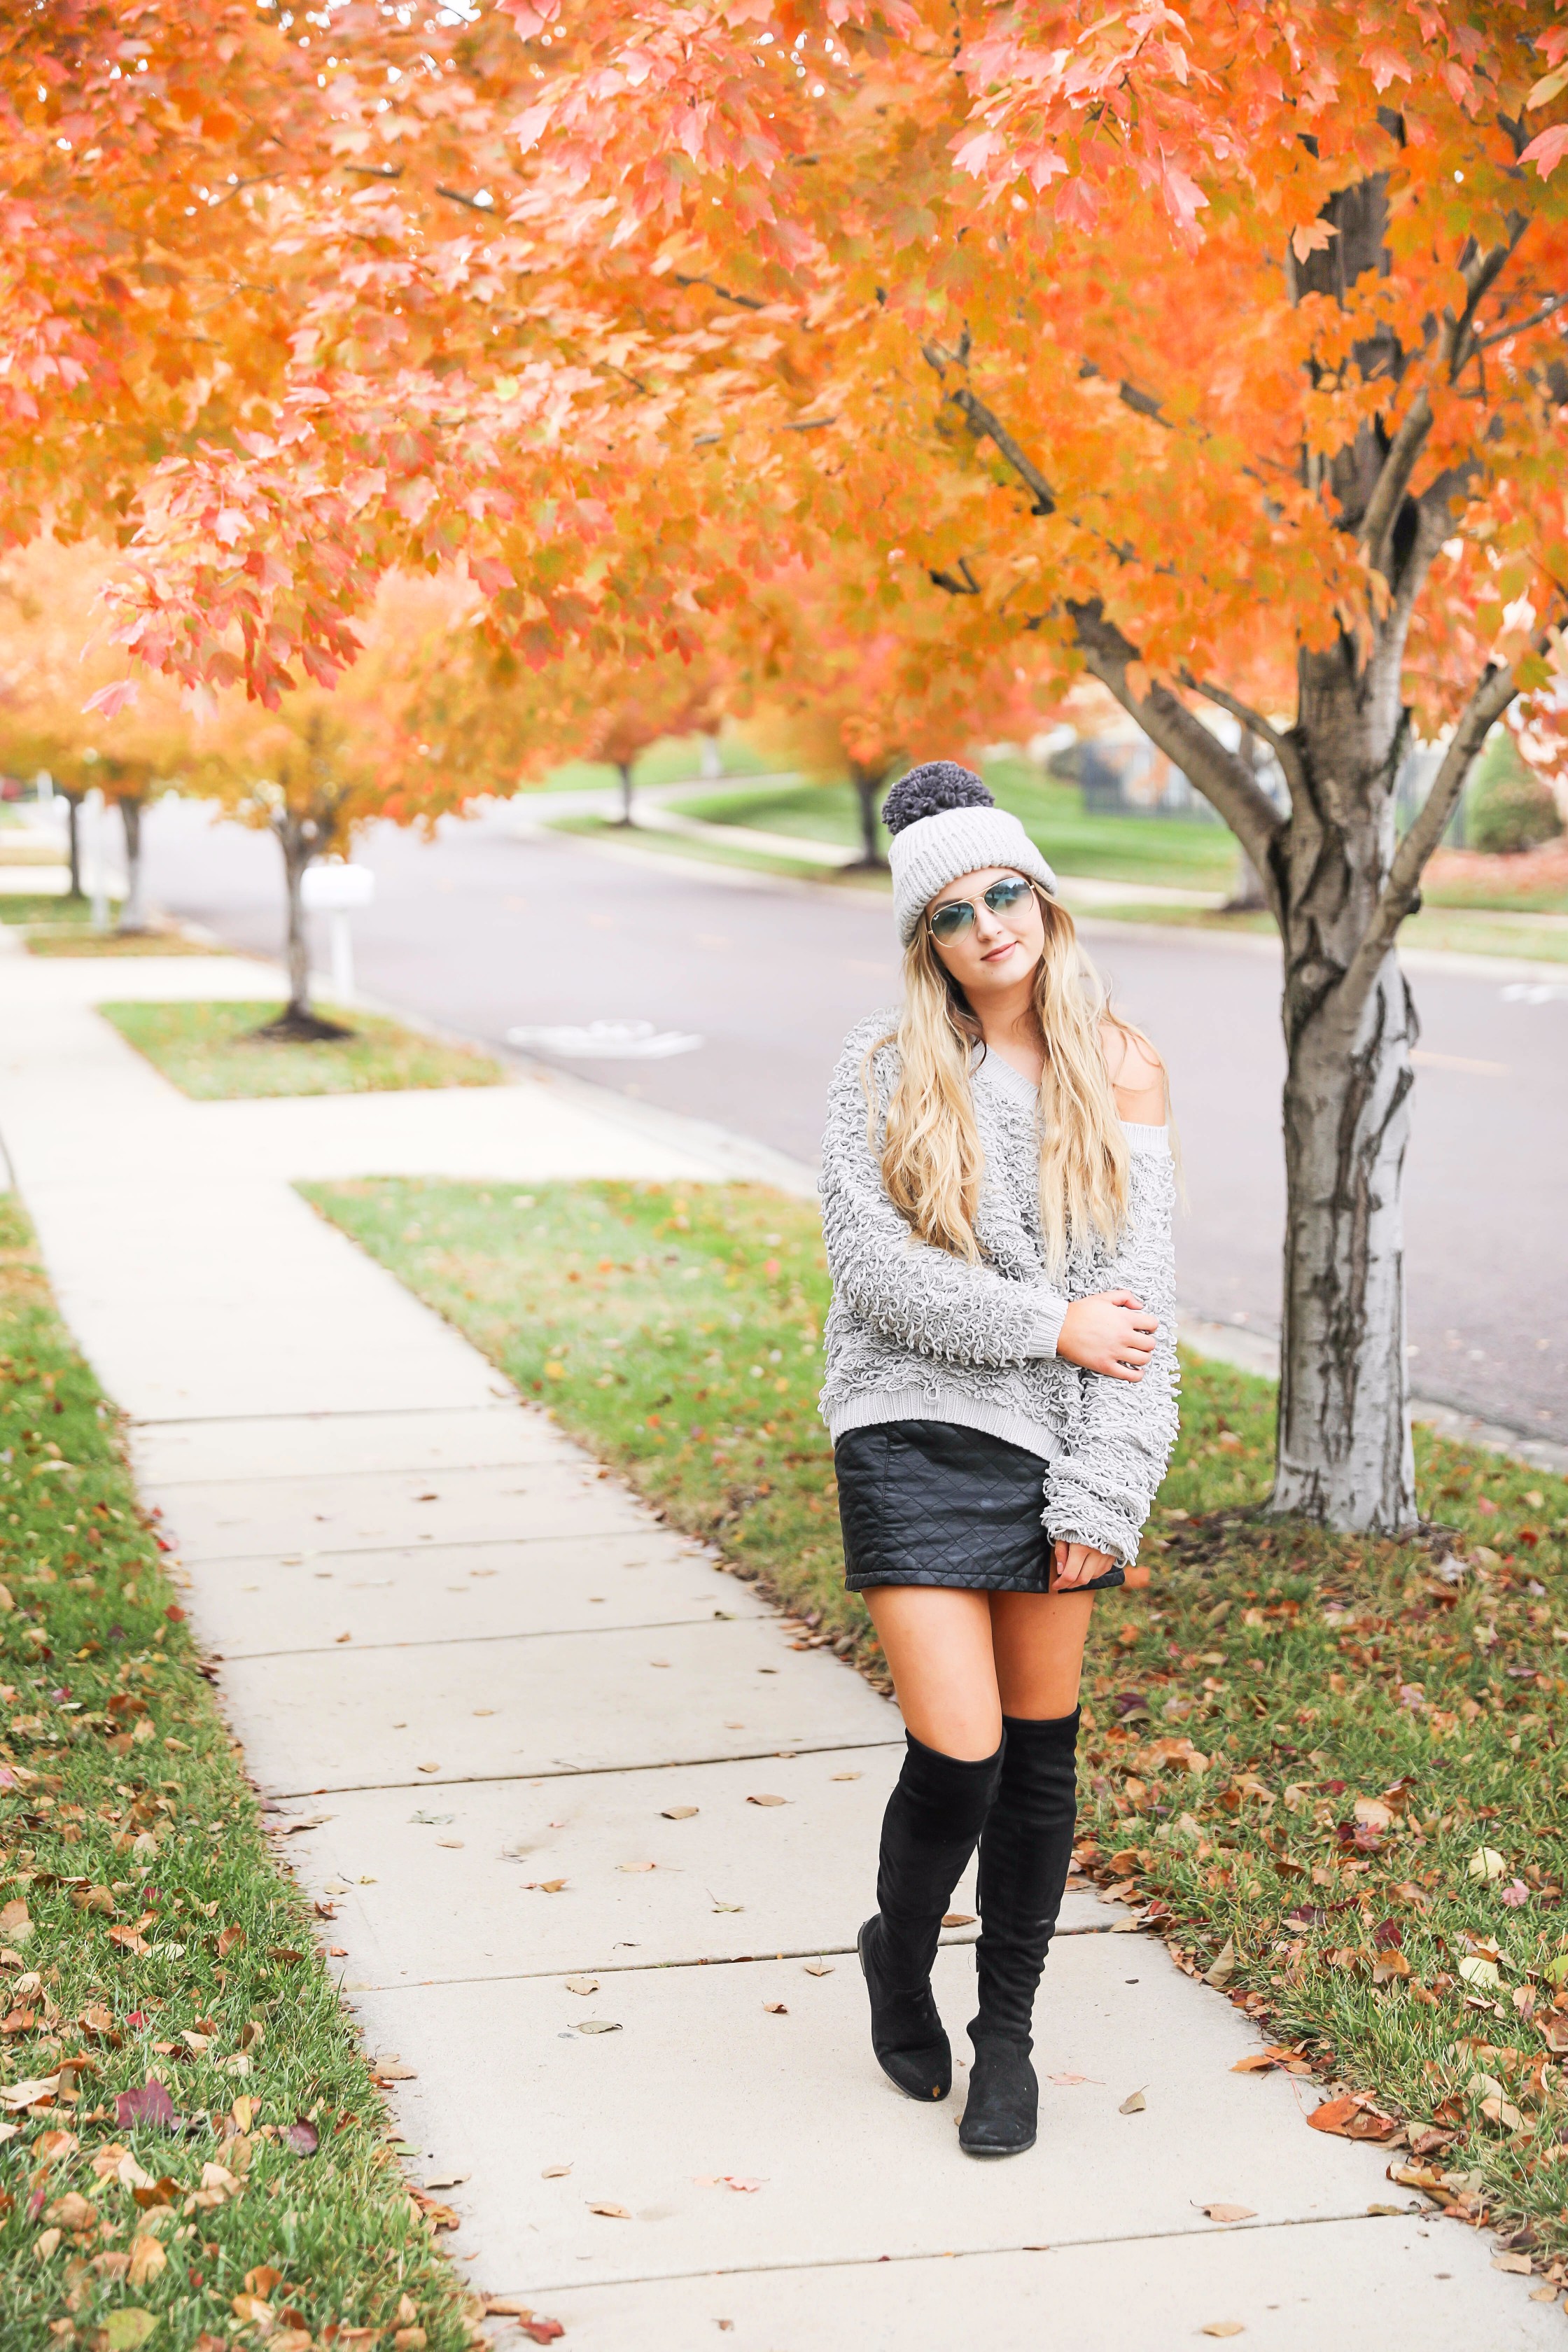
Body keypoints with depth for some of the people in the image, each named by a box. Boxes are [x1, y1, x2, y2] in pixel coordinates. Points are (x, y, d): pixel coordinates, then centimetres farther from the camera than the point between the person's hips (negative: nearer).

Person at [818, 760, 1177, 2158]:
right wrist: (1050, 1323, -12)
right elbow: (872, 1269, -9)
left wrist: (1100, 1497, -8)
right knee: (958, 1756, -8)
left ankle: (1010, 2034, 27)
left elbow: (1139, 1298, -1)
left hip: (1056, 1450, 2)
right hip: (916, 1439, -2)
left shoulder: (1118, 1074, 2)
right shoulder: (885, 1071, -1)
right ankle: (899, 1956, 23)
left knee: (1042, 1751, 9)